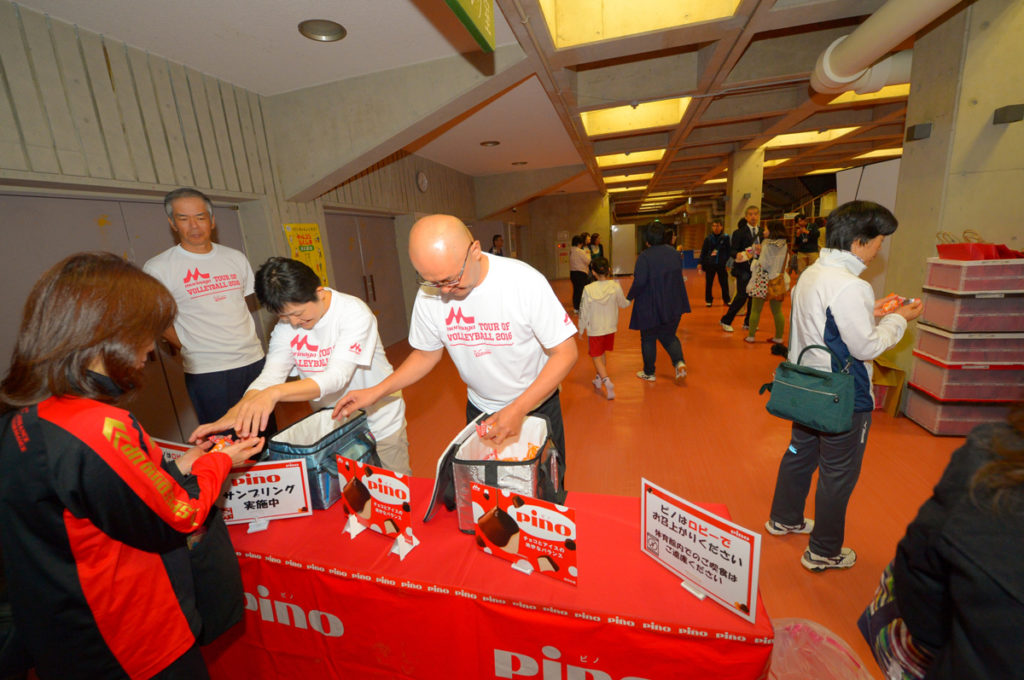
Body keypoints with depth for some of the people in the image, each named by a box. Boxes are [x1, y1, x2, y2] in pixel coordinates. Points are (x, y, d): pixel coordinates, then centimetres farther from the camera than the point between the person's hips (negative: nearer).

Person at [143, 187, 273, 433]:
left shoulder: (235, 258, 9)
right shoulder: (157, 268, -4)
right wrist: (190, 350, -1)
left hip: (254, 359, 4)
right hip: (207, 372, -4)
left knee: (269, 432, 11)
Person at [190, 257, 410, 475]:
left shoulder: (353, 312, -23)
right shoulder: (285, 326, -5)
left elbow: (337, 376, -32)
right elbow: (269, 376, -12)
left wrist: (275, 393, -44)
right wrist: (233, 415, -30)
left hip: (380, 426, -4)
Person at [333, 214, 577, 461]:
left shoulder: (525, 281, -26)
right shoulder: (429, 294, -15)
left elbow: (565, 353, -20)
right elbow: (427, 354, 1)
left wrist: (519, 408, -29)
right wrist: (376, 391, -11)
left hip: (538, 403, -2)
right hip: (479, 409, 3)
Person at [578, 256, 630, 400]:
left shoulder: (588, 289, -18)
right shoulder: (615, 286, -11)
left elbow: (584, 312, -10)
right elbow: (623, 304, 5)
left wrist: (581, 329, 4)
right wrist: (631, 300, 29)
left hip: (594, 329, -3)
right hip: (610, 328, 4)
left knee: (596, 357, 5)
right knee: (601, 354, 23)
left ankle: (607, 382, -15)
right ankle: (599, 379, 36)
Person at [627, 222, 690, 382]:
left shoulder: (645, 256, -18)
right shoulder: (674, 252, 3)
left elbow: (639, 282, -24)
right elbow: (679, 276, 12)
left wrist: (629, 297, -10)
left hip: (649, 307, -5)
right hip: (673, 306, 5)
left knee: (648, 339, 11)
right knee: (669, 336, 20)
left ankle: (649, 373, 21)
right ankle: (679, 362, -2)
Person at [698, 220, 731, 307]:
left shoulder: (725, 238, 3)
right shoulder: (708, 238, 2)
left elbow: (728, 251, 8)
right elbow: (703, 251, 3)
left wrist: (725, 260, -4)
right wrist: (700, 263, -3)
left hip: (721, 265, 0)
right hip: (709, 264, 0)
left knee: (724, 283, 2)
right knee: (709, 283, 5)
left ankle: (726, 300, 16)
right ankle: (708, 300, 16)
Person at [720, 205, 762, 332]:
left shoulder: (761, 232, 13)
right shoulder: (739, 232, -6)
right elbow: (732, 250, -10)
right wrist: (738, 255, -31)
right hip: (743, 268, -6)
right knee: (742, 295, -12)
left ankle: (748, 322, 23)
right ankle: (726, 321, 1)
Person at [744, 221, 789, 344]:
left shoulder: (766, 244, -11)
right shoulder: (785, 246, 4)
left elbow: (762, 264, -13)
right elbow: (785, 264, 10)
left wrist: (755, 262, 5)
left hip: (763, 281, -5)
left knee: (755, 310, 4)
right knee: (777, 311, 11)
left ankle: (751, 335, 6)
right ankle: (779, 337, 15)